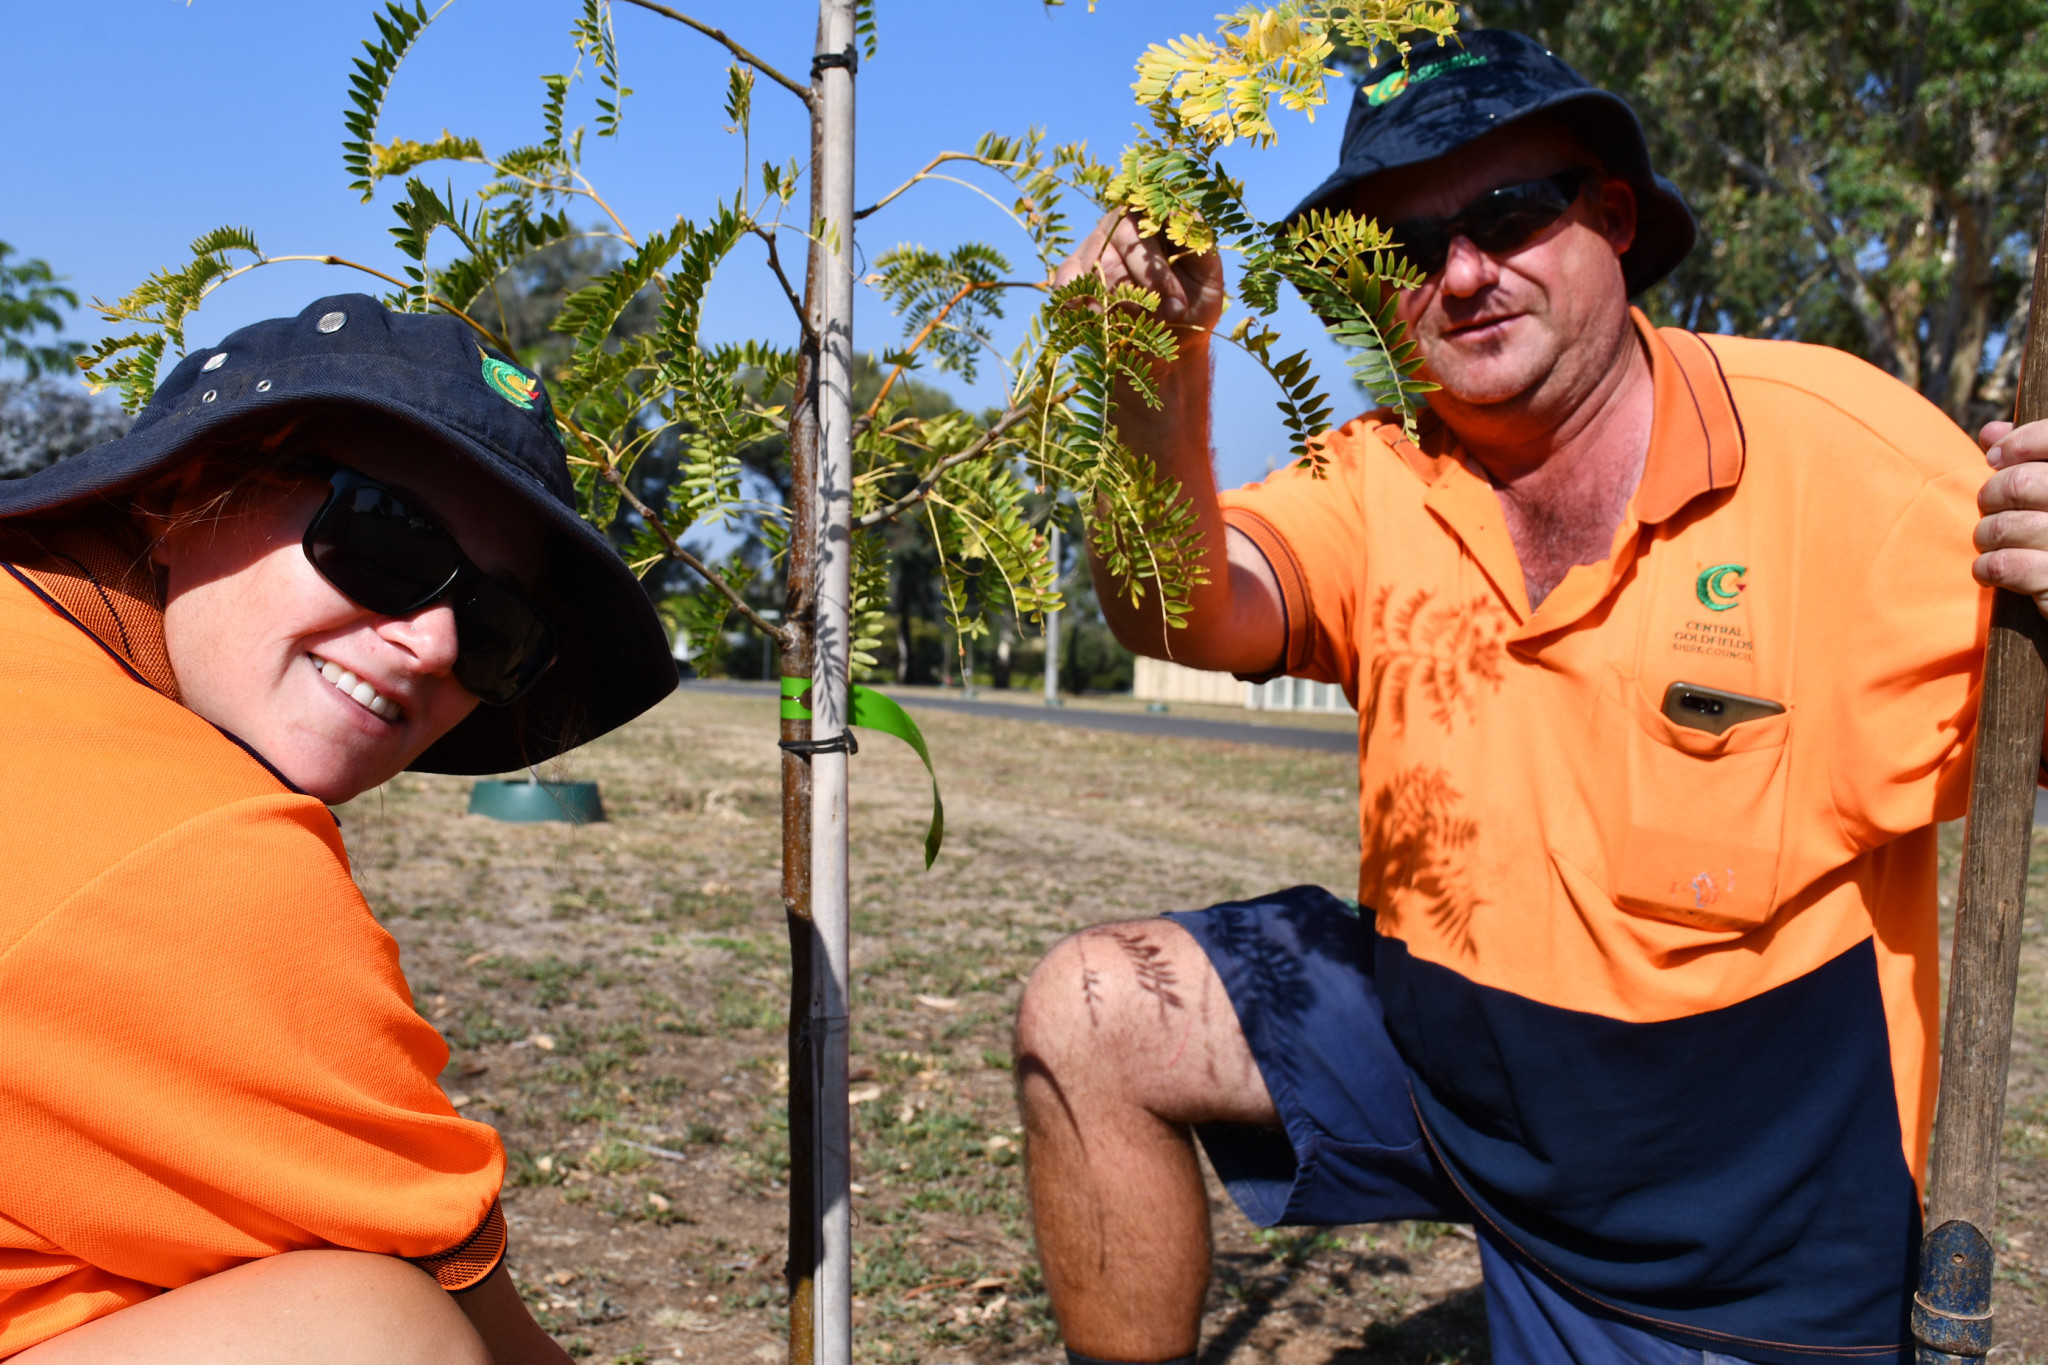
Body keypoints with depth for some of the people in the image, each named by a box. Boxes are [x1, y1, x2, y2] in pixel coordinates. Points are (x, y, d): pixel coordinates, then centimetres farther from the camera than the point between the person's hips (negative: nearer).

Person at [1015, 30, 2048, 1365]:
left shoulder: (1844, 445, -16)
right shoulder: (1374, 487, -6)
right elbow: (1188, 616, -23)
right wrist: (1163, 377, -38)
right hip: (1437, 1040, 3)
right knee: (1088, 1017, -11)